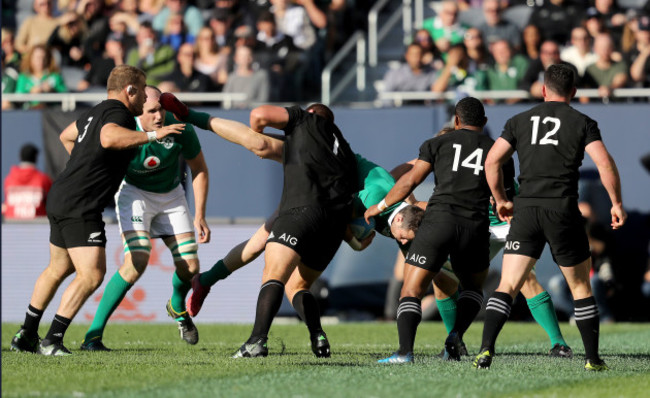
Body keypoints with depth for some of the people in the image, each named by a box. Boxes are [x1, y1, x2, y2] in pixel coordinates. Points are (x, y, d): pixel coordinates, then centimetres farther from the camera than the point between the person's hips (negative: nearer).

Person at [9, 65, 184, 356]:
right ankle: (52, 341, -16)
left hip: (61, 198, 11)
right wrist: (152, 135, -31)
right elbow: (109, 138, -36)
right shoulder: (118, 113, -13)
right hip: (81, 207, -11)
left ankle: (26, 335, 32)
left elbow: (66, 136, 35)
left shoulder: (97, 112, 17)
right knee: (91, 275, -13)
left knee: (58, 269, 24)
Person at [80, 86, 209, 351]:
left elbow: (199, 170, -6)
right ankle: (93, 334, -22)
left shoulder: (180, 129, -21)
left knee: (190, 267, -2)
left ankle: (177, 308, 37)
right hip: (134, 192, -3)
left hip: (171, 195, 4)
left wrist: (200, 216, -8)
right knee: (138, 261, -25)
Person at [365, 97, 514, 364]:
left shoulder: (438, 143, 14)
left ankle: (405, 351, -19)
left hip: (439, 219, -2)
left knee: (411, 290, 1)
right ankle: (457, 334, 0)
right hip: (475, 228, 2)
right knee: (474, 287, 26)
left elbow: (410, 180, 6)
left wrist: (380, 206, 17)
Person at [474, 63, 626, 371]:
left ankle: (486, 349, -20)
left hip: (526, 210, 1)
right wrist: (617, 203, 5)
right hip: (563, 212, -1)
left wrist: (500, 201, 19)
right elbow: (605, 165, -6)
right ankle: (593, 359, 15)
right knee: (581, 287, 13)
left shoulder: (520, 121, 13)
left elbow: (492, 162, 7)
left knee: (507, 286, -3)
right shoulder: (582, 123, 6)